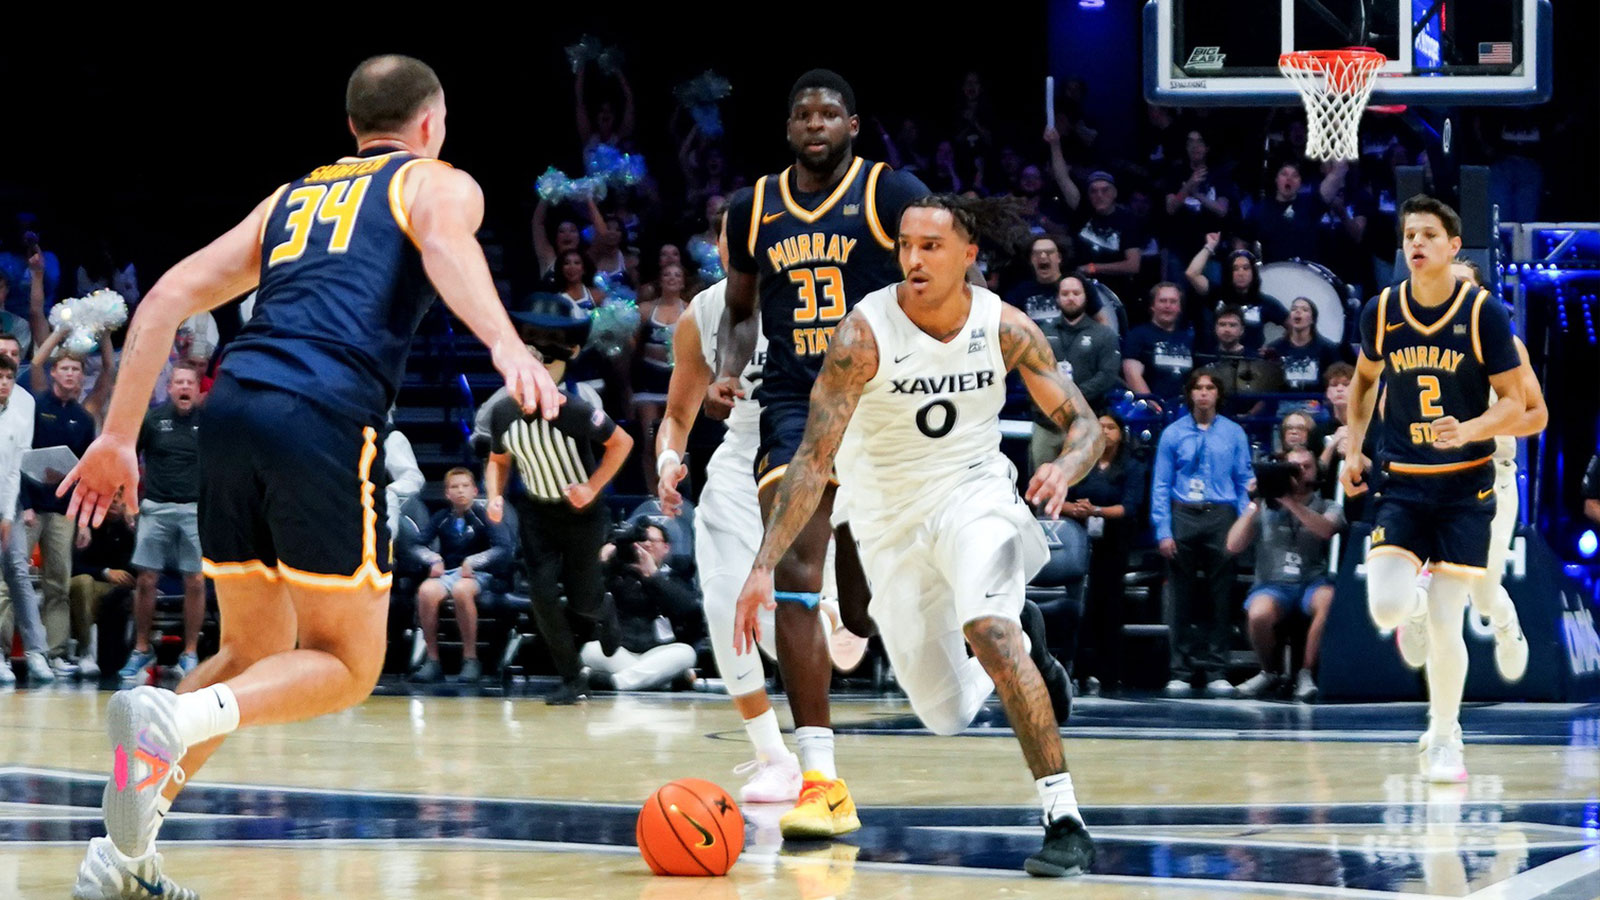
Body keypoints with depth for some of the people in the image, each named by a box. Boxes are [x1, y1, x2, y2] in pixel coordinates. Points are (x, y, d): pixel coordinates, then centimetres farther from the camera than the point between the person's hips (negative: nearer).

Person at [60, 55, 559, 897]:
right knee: (344, 666, 6)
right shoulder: (438, 182, 15)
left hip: (232, 407, 6)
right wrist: (505, 345, -29)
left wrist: (119, 436, 23)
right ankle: (173, 717, -22)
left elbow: (167, 297, 22)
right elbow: (445, 243, -11)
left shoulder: (292, 195, 31)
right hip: (326, 419, -6)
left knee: (254, 656, 20)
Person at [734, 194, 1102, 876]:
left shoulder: (1005, 327, -14)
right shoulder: (865, 333, -21)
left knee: (987, 629, -32)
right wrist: (763, 567, -33)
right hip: (891, 522, 1)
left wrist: (1065, 468, -30)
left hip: (976, 495, -1)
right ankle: (1025, 648, 43)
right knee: (948, 715, 6)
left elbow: (1082, 424, -6)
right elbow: (814, 459, -24)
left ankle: (1066, 821, -30)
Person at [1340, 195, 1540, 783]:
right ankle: (1414, 616, 23)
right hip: (1401, 481, 2)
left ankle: (1443, 739, 16)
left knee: (1445, 625, -4)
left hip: (1465, 486, -2)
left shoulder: (1484, 313, -9)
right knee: (1386, 608, -16)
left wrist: (1469, 430, -25)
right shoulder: (1381, 312, -1)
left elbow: (1514, 404, -6)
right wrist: (1353, 447, 10)